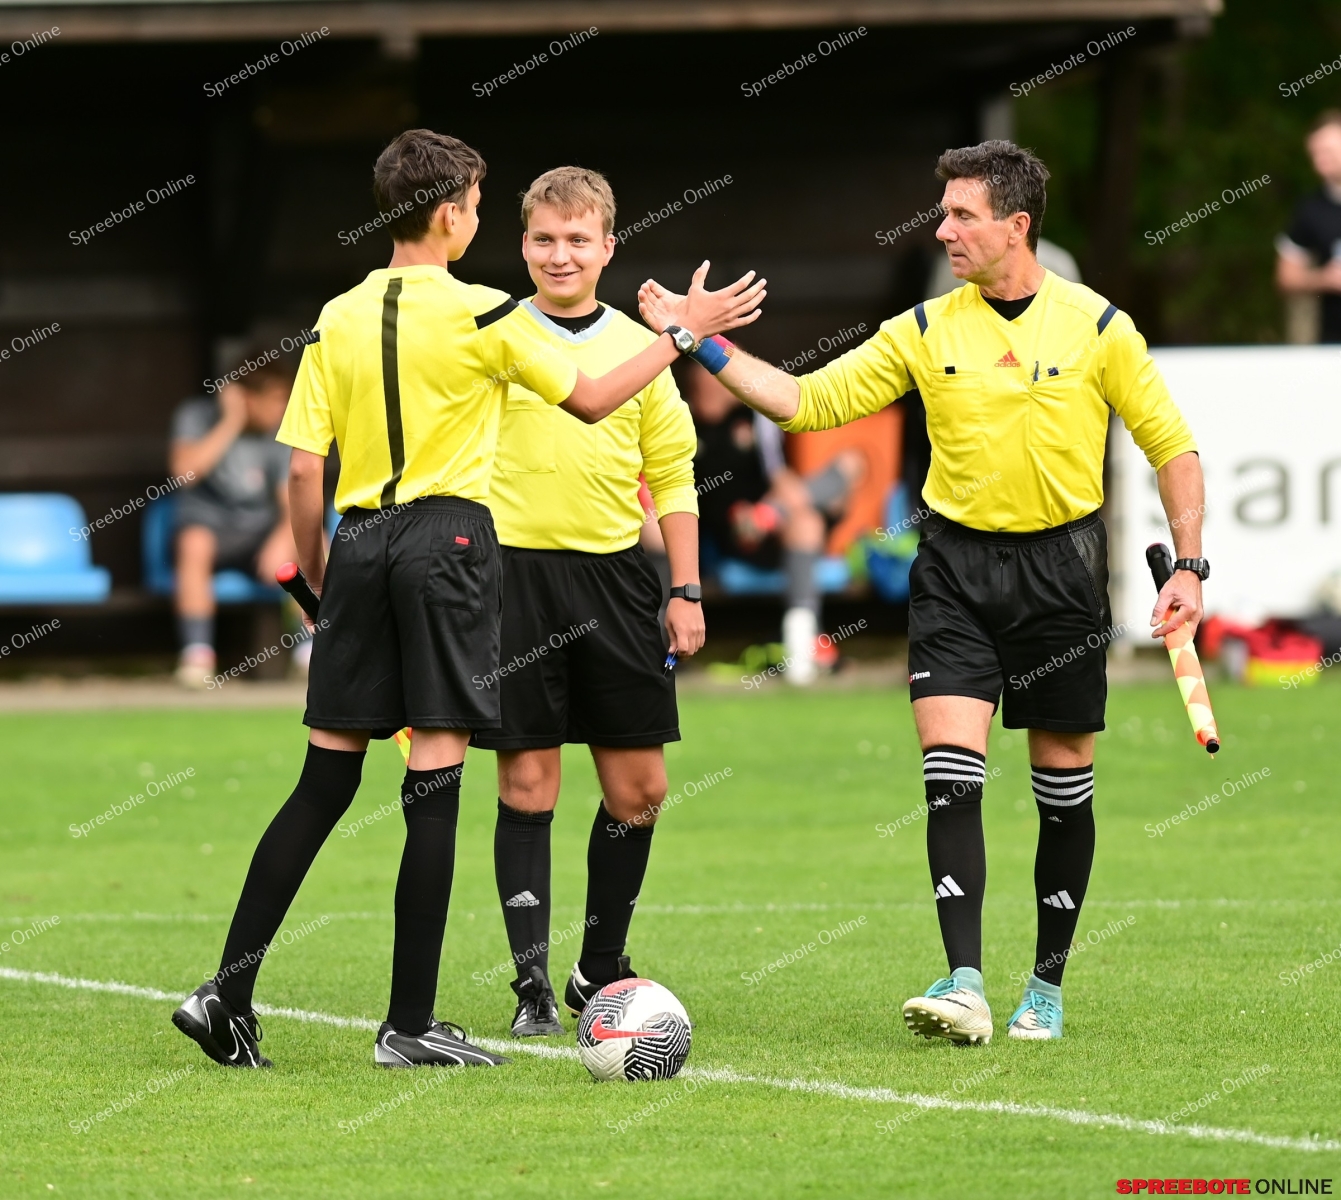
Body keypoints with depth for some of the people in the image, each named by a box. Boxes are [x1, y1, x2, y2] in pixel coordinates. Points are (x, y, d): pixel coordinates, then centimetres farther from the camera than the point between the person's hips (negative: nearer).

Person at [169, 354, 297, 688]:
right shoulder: (198, 415, -7)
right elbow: (185, 470, -24)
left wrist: (282, 539, -27)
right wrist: (232, 422, -22)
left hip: (259, 534, 2)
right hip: (208, 523, -2)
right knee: (195, 542, -39)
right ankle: (197, 654, -35)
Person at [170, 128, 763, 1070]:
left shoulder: (338, 321, 6)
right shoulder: (481, 315, -6)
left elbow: (304, 469, 4)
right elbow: (590, 400, 5)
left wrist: (318, 577, 16)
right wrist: (683, 331, 16)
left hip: (360, 542, 5)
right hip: (448, 536, -5)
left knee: (324, 782, 9)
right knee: (435, 786, -1)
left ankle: (228, 994, 3)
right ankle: (410, 1025, -1)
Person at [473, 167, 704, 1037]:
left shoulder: (639, 347, 8)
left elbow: (673, 477, 12)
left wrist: (686, 590, 6)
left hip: (615, 574, 3)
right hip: (515, 572, -3)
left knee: (639, 788, 4)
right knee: (527, 783, -3)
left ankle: (601, 970, 19)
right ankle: (533, 985, 2)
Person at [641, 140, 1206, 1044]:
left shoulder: (1096, 326, -4)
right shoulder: (926, 331, 2)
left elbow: (1172, 445, 3)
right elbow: (807, 401, 4)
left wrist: (1189, 565, -5)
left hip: (1059, 565, -1)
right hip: (956, 569, 2)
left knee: (1064, 783, 5)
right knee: (951, 769, -13)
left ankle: (1047, 986, 19)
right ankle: (965, 987, -17)